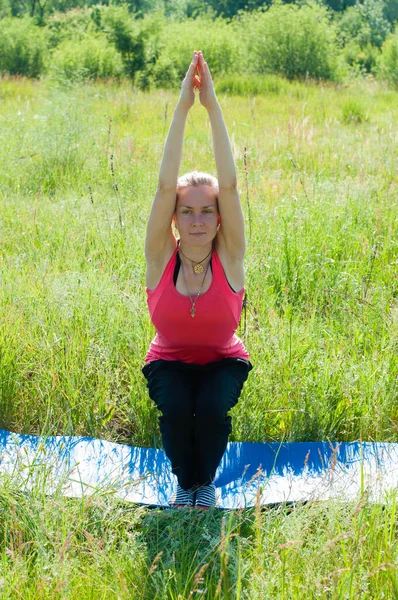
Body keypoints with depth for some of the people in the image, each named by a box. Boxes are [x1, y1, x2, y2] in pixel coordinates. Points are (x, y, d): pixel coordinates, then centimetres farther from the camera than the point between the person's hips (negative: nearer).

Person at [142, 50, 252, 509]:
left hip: (224, 360, 0)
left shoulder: (230, 257, -19)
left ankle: (206, 481, 1)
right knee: (174, 407, -31)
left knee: (211, 407, -31)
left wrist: (212, 106, -39)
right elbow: (165, 184, -31)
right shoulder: (161, 257, -18)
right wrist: (183, 106, -39)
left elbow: (229, 184, -31)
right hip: (169, 361, 1)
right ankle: (184, 482, 0)